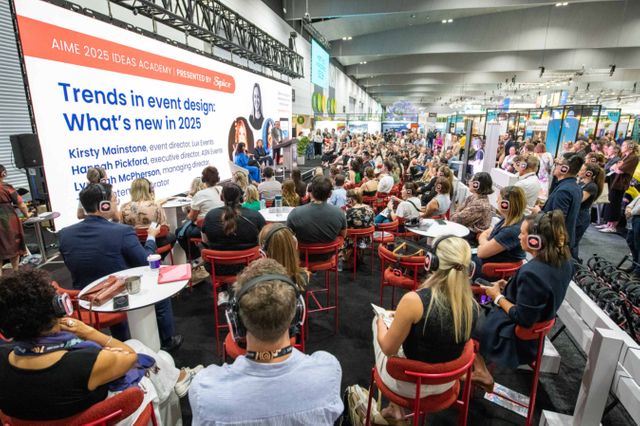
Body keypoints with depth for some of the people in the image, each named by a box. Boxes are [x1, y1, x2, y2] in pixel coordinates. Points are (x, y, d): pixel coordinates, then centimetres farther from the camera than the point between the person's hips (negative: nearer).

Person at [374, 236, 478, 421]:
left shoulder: (413, 300, -31)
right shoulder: (472, 305, -14)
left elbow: (388, 349, -17)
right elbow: (441, 342, 4)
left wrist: (382, 322, 2)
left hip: (408, 384, -4)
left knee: (378, 321, 19)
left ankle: (396, 409, 32)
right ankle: (393, 406, 37)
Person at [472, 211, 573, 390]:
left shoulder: (531, 273, -34)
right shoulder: (563, 261, -7)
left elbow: (523, 319, -27)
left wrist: (498, 297, -14)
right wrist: (509, 287, 3)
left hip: (516, 336, -8)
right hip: (536, 326, 8)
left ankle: (481, 372, 21)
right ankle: (480, 370, 24)